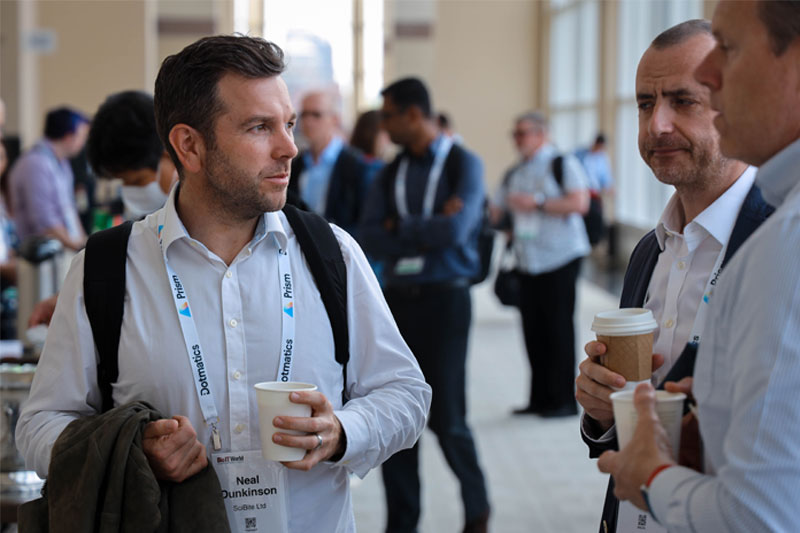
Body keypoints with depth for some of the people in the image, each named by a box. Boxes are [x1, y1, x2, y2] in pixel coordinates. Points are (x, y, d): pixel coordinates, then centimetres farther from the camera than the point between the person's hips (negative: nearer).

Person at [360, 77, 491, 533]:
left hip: (444, 298, -4)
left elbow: (455, 230, -18)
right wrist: (427, 231, -12)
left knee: (447, 418, -2)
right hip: (398, 298, 5)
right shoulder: (390, 174, 11)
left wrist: (400, 229, -6)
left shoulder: (464, 165, -3)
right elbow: (372, 239, 0)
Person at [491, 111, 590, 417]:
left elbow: (579, 203, -14)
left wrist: (537, 203, -15)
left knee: (558, 328, -6)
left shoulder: (562, 164, -2)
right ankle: (541, 399, 13)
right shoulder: (514, 174, 18)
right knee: (533, 329, 5)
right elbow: (495, 210, 22)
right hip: (528, 263, 6)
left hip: (560, 258, -6)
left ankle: (565, 400, 1)